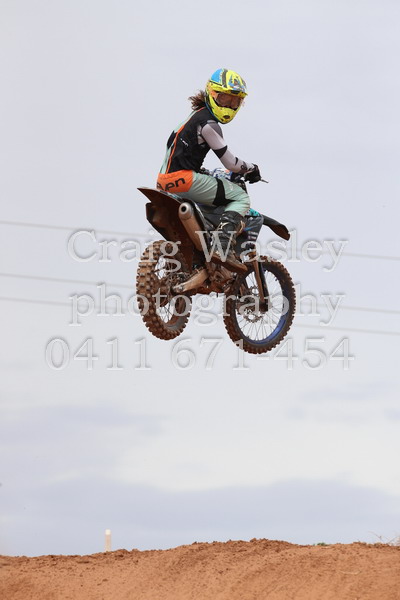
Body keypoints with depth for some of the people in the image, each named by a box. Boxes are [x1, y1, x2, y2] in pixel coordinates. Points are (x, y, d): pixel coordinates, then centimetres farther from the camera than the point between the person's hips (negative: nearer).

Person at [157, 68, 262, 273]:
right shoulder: (208, 123, -11)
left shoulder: (195, 115, 20)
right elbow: (230, 163, -12)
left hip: (166, 179, 10)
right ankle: (222, 246, -27)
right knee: (240, 197, -9)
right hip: (184, 178, -10)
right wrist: (251, 168, 7)